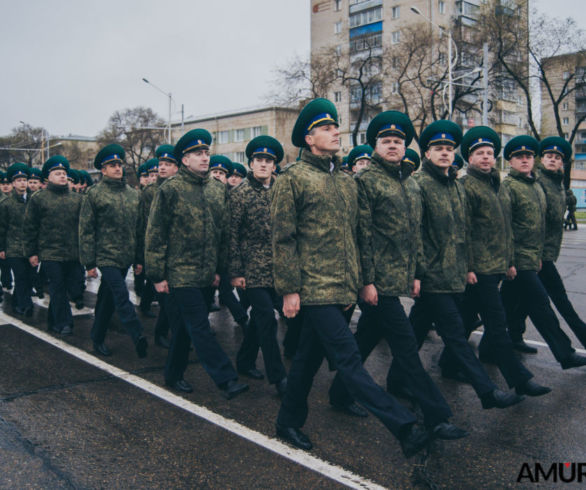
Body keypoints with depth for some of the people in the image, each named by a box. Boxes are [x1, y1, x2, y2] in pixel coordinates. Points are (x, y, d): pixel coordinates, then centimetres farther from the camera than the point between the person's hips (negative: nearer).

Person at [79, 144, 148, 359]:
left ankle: (98, 339, 27)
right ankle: (138, 336, -14)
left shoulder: (133, 194, 10)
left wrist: (139, 258, 13)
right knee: (122, 297, -13)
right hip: (106, 256, -5)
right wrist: (89, 262, -8)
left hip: (126, 257, 5)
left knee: (108, 298, 14)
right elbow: (86, 230, -4)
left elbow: (138, 228, 15)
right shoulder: (94, 194, -4)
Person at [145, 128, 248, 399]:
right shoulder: (170, 190, -8)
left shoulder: (218, 189, 9)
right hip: (180, 273, -6)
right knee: (200, 328, -6)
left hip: (205, 273, 6)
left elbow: (223, 232, 15)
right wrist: (157, 275, -8)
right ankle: (226, 379, -3)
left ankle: (174, 374, 31)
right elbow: (155, 235, -7)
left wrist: (219, 268, 13)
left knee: (185, 325, 16)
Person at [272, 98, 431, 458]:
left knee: (310, 355, 16)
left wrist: (356, 281, 17)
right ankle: (404, 427, -7)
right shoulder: (293, 178, -5)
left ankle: (289, 422, 32)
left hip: (340, 288, 7)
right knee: (348, 359, -8)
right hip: (314, 289, -7)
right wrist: (289, 289, -12)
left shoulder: (347, 182, 14)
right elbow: (283, 238, -8)